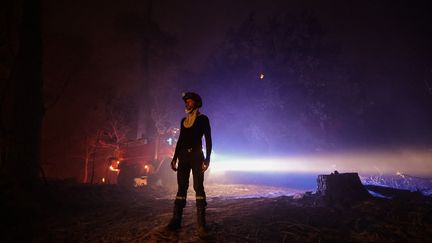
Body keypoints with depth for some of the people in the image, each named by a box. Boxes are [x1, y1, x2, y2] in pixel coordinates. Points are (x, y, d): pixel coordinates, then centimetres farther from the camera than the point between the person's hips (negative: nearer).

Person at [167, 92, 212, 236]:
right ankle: (176, 220, 4)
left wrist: (207, 158, -13)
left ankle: (201, 223, -9)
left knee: (198, 186, -10)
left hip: (196, 155, -5)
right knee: (182, 187, 3)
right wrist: (175, 158, 10)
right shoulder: (184, 120, 16)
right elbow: (180, 140, 16)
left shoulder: (203, 119, 2)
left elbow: (208, 139, -4)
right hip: (184, 156, 5)